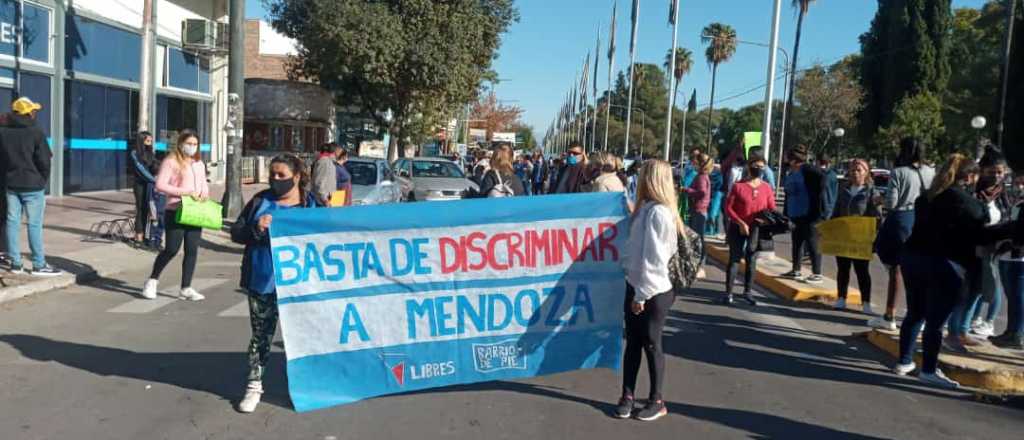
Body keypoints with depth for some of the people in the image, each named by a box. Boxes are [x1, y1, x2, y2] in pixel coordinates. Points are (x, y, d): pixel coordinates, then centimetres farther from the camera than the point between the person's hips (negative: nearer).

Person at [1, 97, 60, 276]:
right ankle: (39, 265, -1)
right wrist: (43, 180, 3)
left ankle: (15, 263, 12)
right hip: (33, 186, -5)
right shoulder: (35, 133, -11)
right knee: (35, 224, -3)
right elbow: (44, 161, -12)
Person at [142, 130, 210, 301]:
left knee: (192, 250, 4)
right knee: (171, 249, -3)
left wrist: (204, 193, -1)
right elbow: (160, 185, -12)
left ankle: (186, 288, 11)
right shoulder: (171, 161, -4)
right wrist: (185, 192, -19)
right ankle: (152, 280, 19)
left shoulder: (199, 163, 16)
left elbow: (204, 184, 23)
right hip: (175, 211, -6)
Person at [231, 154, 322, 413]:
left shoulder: (311, 204, 1)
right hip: (262, 282, 1)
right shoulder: (260, 201, 4)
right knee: (261, 334, 8)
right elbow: (236, 233, 5)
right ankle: (254, 385, 19)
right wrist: (256, 229, -15)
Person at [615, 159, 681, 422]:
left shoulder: (658, 212, -18)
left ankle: (657, 401, 20)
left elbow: (654, 258, -21)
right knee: (633, 343, 12)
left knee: (651, 345, 5)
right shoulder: (646, 208, 10)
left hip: (654, 292, -8)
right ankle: (628, 396, 22)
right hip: (635, 286, 8)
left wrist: (642, 294, -17)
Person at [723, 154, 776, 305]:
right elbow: (728, 207, -8)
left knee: (752, 260, 11)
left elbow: (772, 210, 6)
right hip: (738, 228, -3)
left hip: (757, 229, 3)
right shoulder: (738, 186, -8)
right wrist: (740, 223, -18)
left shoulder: (767, 188, 0)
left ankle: (748, 292, 24)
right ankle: (728, 293, 7)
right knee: (734, 259, 2)